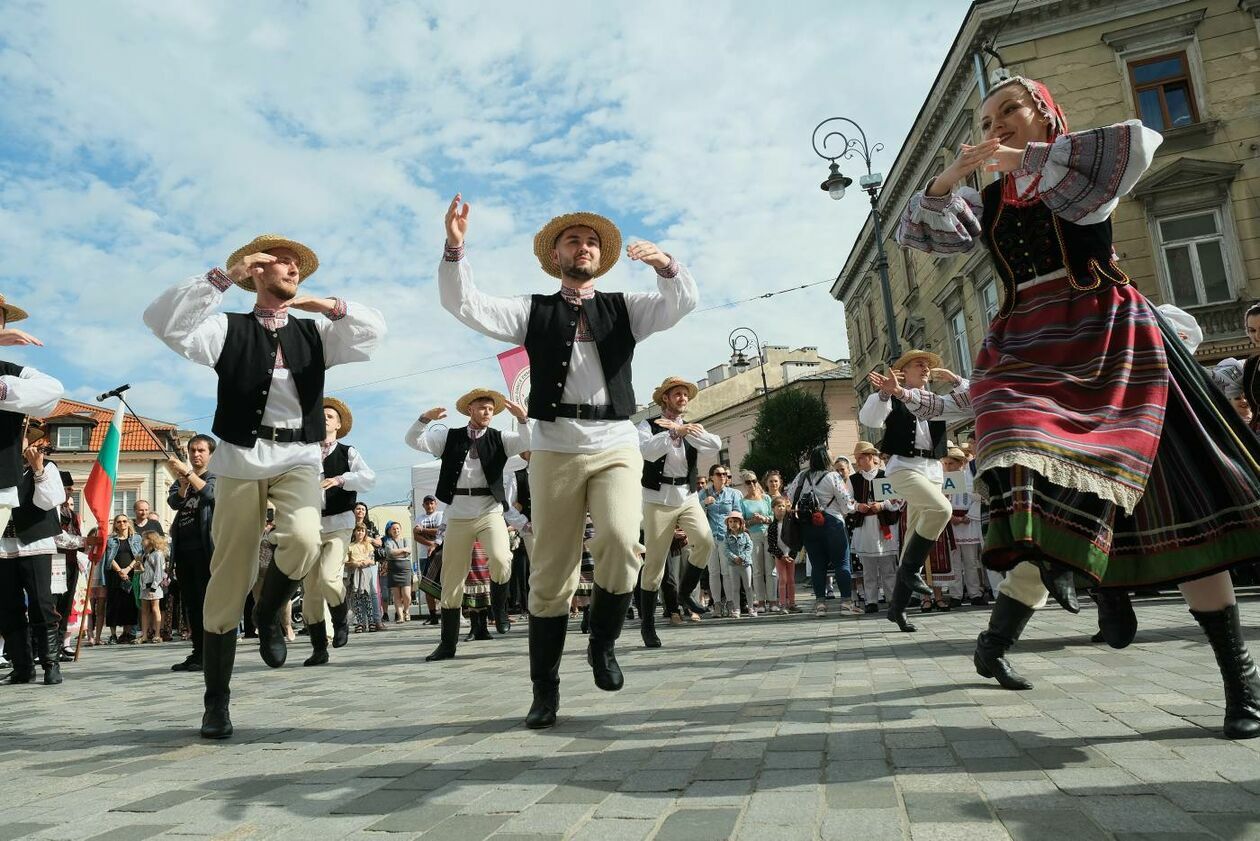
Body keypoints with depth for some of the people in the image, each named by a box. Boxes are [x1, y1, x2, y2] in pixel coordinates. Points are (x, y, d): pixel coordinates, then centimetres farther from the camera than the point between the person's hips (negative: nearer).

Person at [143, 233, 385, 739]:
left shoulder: (315, 332, 13)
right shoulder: (228, 329, 6)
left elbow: (373, 332, 1)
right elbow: (162, 321, -9)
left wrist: (330, 306, -12)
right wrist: (223, 277, -12)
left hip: (298, 459, 1)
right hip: (240, 460, -1)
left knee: (303, 541, -28)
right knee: (227, 584, 1)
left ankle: (269, 614, 6)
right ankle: (216, 702, 17)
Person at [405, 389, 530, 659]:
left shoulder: (499, 439, 7)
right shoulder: (449, 437, 9)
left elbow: (527, 443, -8)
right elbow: (413, 441, 2)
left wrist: (521, 418, -24)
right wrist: (426, 418, -15)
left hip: (490, 512, -1)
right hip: (457, 516, 1)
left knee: (500, 561, -27)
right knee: (451, 581, 5)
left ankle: (500, 608, 4)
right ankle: (448, 644, 18)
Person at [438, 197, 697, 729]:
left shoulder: (624, 307, 16)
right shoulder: (533, 311, 14)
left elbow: (683, 302, 2)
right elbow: (465, 305, 4)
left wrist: (666, 265, -18)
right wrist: (455, 248, -11)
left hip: (616, 446, 0)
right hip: (555, 449, 0)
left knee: (620, 544, -23)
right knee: (550, 572, 0)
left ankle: (603, 643, 4)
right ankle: (545, 690, 13)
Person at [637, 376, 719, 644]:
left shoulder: (691, 428, 16)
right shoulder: (648, 425, 4)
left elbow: (716, 444, -4)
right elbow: (647, 451, -17)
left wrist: (679, 429, -10)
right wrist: (677, 431, -17)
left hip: (688, 497, 4)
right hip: (658, 499, -3)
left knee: (705, 542, -21)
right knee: (654, 562, -2)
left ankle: (683, 594, 5)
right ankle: (647, 625, 11)